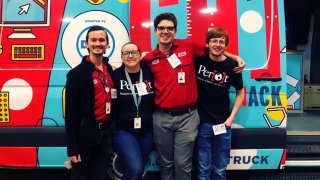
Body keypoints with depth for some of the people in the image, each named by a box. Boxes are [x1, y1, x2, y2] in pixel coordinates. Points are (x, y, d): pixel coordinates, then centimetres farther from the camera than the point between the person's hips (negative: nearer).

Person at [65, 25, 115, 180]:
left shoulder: (111, 70, 7)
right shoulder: (76, 73, -11)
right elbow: (71, 112, -13)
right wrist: (72, 148, -15)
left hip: (105, 134, 5)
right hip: (84, 136, -5)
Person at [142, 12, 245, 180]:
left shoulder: (188, 46, 1)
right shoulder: (149, 59, 3)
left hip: (187, 116, -1)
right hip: (161, 118, 2)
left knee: (182, 164, 1)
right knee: (166, 163, 13)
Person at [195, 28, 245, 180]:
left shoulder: (232, 66, -4)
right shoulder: (198, 61, -5)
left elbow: (240, 93, 7)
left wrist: (231, 118, -2)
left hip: (222, 124, 1)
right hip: (201, 122, 0)